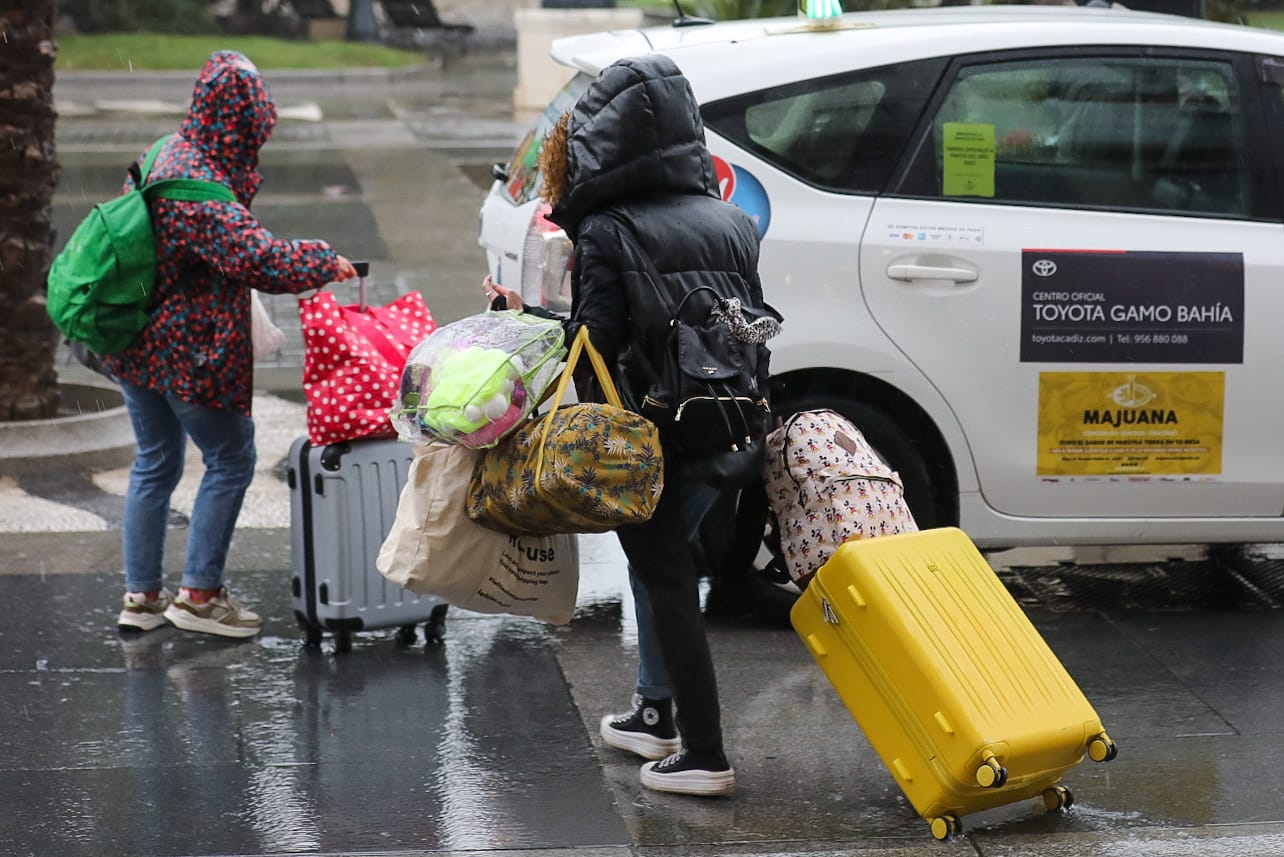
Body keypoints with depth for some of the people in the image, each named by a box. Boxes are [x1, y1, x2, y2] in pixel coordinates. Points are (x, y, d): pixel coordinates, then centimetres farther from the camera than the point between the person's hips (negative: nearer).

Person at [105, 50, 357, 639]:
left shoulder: (164, 155, 3)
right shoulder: (202, 189, -26)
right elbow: (258, 259, -31)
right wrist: (324, 264, -16)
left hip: (136, 342, 9)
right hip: (187, 350, -9)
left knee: (154, 462, 18)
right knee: (231, 459, 8)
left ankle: (141, 595, 23)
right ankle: (198, 594, 11)